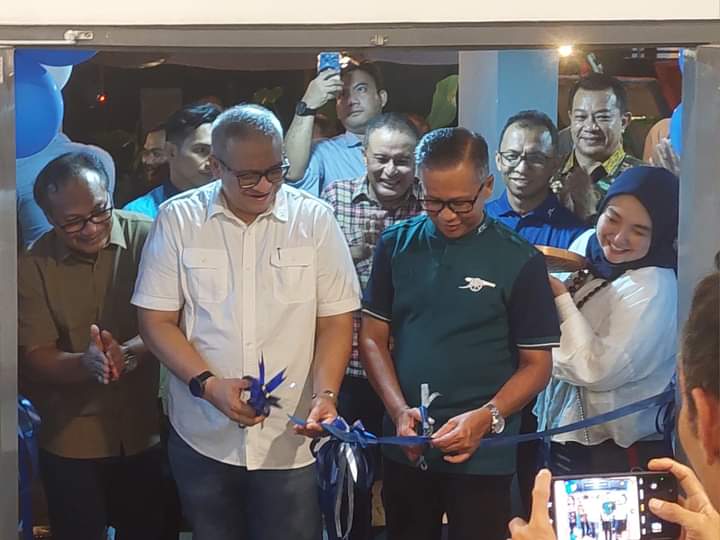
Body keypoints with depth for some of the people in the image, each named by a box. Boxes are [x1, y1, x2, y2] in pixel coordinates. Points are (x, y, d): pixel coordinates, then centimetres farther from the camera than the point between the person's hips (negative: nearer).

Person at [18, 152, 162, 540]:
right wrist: (86, 364, -31)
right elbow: (34, 358, -11)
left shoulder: (148, 238, -10)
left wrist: (127, 355, -34)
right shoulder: (32, 267, -7)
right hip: (72, 441, 0)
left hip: (149, 431, 0)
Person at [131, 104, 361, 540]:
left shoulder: (315, 219, -1)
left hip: (290, 440, 0)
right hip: (202, 439, 1)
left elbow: (336, 321, 1)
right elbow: (156, 321, -1)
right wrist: (209, 385, -14)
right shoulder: (178, 219, -2)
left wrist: (325, 395, -14)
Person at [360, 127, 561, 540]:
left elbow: (537, 365, -3)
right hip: (405, 448, 3)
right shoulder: (396, 244, 2)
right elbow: (374, 338, 5)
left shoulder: (520, 261, -6)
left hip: (483, 456, -3)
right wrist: (399, 411, -10)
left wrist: (486, 418, -19)